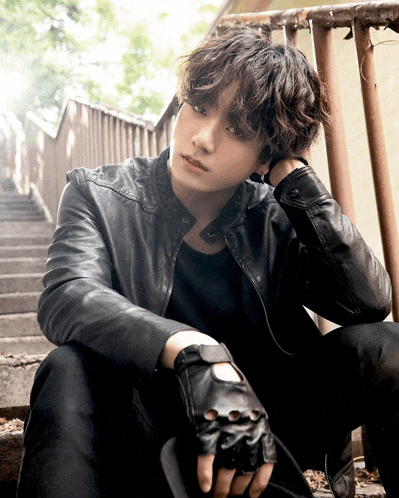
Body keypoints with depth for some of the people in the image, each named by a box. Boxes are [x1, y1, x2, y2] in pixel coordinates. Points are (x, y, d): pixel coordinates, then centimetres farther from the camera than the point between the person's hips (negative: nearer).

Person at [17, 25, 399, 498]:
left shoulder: (276, 219, 1)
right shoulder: (100, 194, -4)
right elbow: (66, 298, -22)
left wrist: (294, 175, -12)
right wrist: (195, 352, -38)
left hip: (259, 431, 3)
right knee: (71, 371, -33)